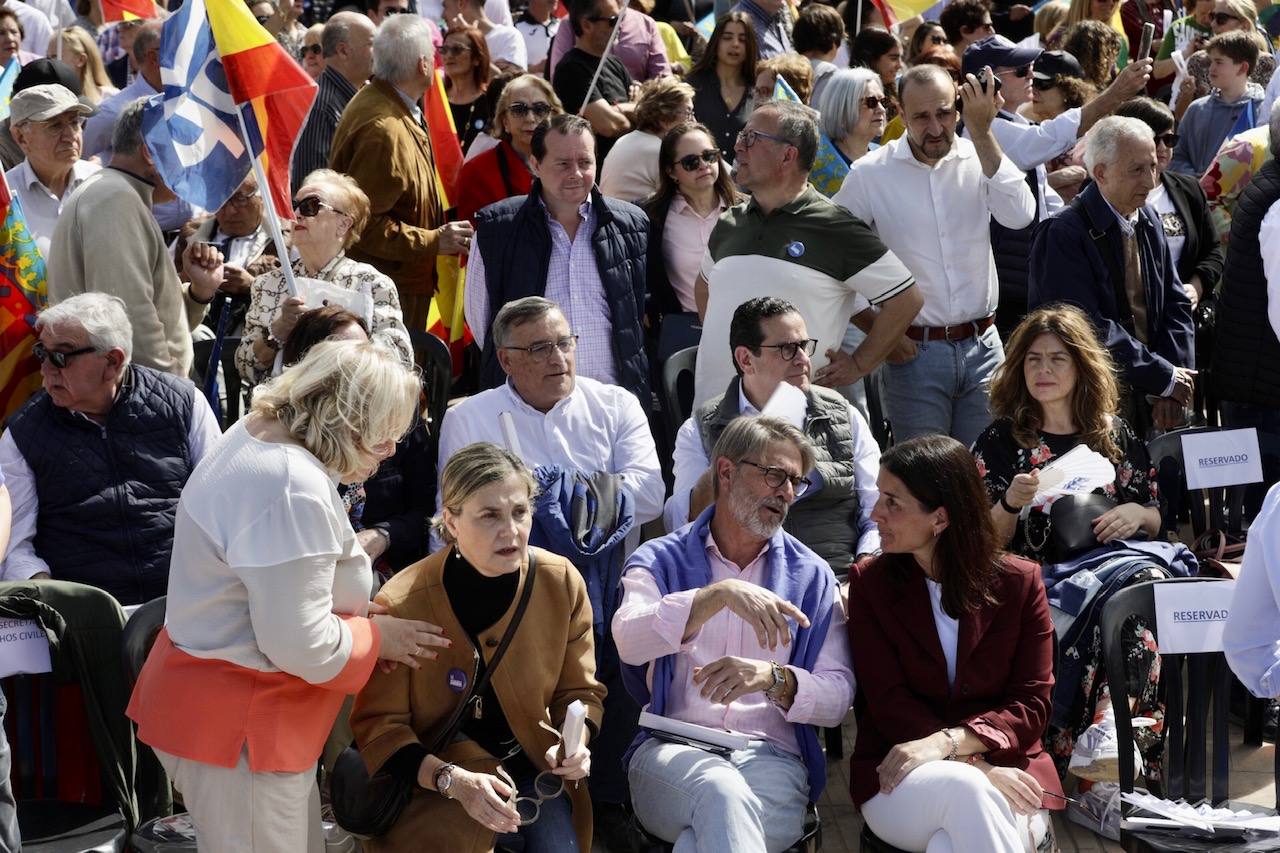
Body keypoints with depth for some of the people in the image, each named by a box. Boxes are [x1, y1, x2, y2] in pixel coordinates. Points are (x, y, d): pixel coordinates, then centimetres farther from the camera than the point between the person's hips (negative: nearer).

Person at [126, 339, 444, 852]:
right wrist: (377, 637, -8)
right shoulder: (294, 490, -27)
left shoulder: (257, 433, 7)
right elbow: (300, 645, -25)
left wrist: (355, 613, 6)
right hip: (234, 727, -11)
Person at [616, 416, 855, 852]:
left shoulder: (812, 576, 16)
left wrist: (774, 679, -14)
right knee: (722, 791, -38)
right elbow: (630, 641, -12)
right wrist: (721, 595, -24)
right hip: (671, 751, -1)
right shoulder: (660, 560, 11)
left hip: (771, 757, 1)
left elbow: (838, 696, 7)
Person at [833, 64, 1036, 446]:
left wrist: (982, 132, -17)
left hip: (982, 346, 2)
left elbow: (1020, 215, -16)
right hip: (915, 351, -2)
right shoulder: (870, 174, -3)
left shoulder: (980, 159, 2)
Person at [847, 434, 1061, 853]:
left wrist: (947, 741, -20)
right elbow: (888, 704, -3)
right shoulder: (870, 585, 5)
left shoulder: (1019, 583, 6)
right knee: (964, 789, -36)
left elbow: (1031, 705, -1)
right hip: (899, 780, 0)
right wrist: (973, 767, -18)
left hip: (1007, 768, 0)